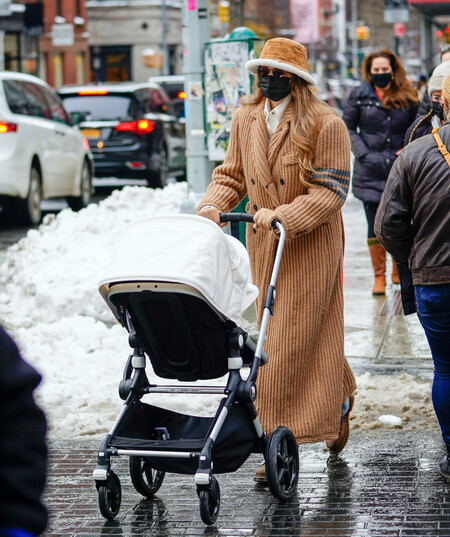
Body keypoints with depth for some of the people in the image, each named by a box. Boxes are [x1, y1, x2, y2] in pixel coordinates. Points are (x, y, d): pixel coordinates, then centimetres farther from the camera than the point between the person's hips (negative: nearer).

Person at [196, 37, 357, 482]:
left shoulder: (325, 125, -12)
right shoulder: (245, 119, 6)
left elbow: (331, 191, -15)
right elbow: (232, 175, 12)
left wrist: (284, 217, -26)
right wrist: (212, 206, -8)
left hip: (310, 246, -6)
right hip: (263, 245, 6)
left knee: (295, 342, -6)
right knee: (277, 339, 14)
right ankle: (339, 399, 36)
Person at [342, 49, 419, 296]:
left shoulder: (407, 98, 5)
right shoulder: (360, 95, 3)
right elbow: (347, 127, 5)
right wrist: (363, 153, -7)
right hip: (370, 170, -1)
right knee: (375, 225, -2)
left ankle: (398, 271, 23)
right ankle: (379, 277, 7)